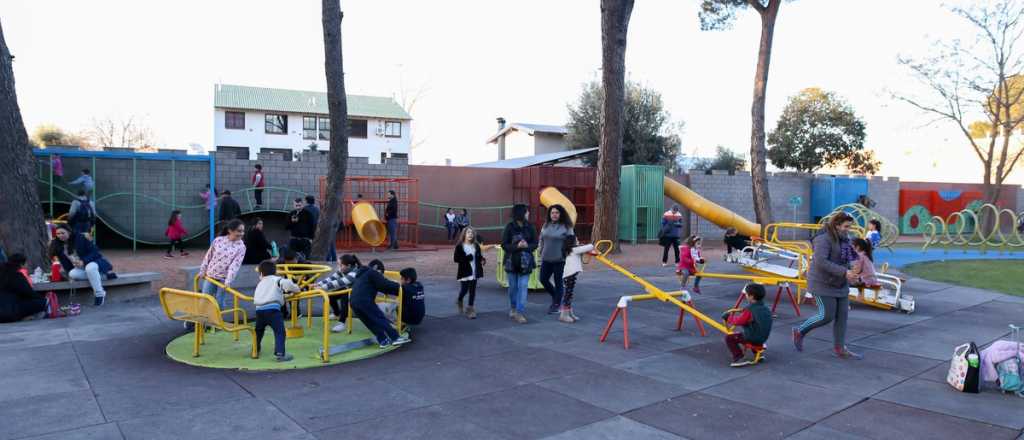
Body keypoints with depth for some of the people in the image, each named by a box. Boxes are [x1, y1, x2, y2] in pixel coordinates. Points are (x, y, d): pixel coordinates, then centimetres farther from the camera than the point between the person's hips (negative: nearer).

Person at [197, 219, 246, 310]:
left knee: (219, 303, 0)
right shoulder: (218, 240, -4)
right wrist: (202, 271, 11)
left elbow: (235, 265, -16)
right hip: (210, 276, 2)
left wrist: (228, 281, -23)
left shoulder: (241, 247, -9)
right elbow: (208, 256, 7)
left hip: (224, 279, -2)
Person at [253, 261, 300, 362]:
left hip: (259, 310, 6)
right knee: (279, 332, -5)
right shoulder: (277, 279, 12)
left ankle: (256, 350, 44)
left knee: (258, 331, 26)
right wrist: (296, 289, 9)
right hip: (272, 309, -6)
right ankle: (280, 354, -15)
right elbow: (287, 283, -9)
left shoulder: (260, 283, 29)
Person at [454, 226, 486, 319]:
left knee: (472, 291, 3)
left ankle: (470, 310, 9)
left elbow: (479, 256, 13)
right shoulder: (459, 246, -5)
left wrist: (482, 260, -10)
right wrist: (467, 258, -20)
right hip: (464, 272, -3)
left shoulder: (476, 246, 8)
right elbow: (456, 258, -11)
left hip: (474, 272, 3)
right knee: (464, 290, 3)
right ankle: (459, 302, 35)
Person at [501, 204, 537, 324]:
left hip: (525, 261, 1)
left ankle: (520, 312, -5)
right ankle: (513, 308, 34)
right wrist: (517, 246, -22)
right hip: (512, 261, -1)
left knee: (523, 287, -6)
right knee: (513, 286, 12)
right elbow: (504, 245, -7)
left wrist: (527, 246, -18)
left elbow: (535, 244, 3)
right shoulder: (509, 227, -7)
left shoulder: (530, 227, -1)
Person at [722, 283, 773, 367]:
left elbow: (739, 321, -19)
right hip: (763, 337, 9)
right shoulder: (765, 309, 5)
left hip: (752, 338, -8)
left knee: (729, 338, -3)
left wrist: (729, 317, -2)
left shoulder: (749, 310, -20)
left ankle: (739, 359, -11)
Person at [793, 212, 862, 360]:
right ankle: (800, 331, 14)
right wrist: (843, 272, -29)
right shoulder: (824, 238, -21)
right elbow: (820, 262, -30)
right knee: (827, 316, -7)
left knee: (842, 315, 6)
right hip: (823, 283, -8)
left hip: (839, 283, 8)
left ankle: (839, 349, 13)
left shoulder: (844, 238, 6)